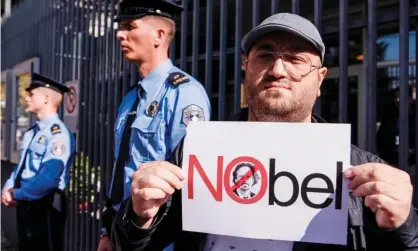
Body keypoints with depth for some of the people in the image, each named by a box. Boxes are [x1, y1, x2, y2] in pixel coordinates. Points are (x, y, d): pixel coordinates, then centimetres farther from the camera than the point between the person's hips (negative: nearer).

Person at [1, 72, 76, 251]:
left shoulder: (58, 134, -19)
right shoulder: (31, 133, 11)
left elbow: (47, 180, -25)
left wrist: (16, 195, -12)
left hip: (45, 207, -8)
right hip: (25, 204, 9)